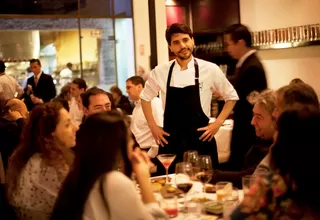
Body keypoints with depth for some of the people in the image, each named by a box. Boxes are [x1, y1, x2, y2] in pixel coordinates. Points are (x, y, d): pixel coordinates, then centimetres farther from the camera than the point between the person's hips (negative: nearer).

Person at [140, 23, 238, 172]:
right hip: (170, 141, 1)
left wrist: (217, 123, -2)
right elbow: (145, 97, 15)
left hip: (200, 140, -1)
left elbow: (231, 97, 7)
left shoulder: (210, 69, -4)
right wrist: (153, 126, 7)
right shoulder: (160, 71, 0)